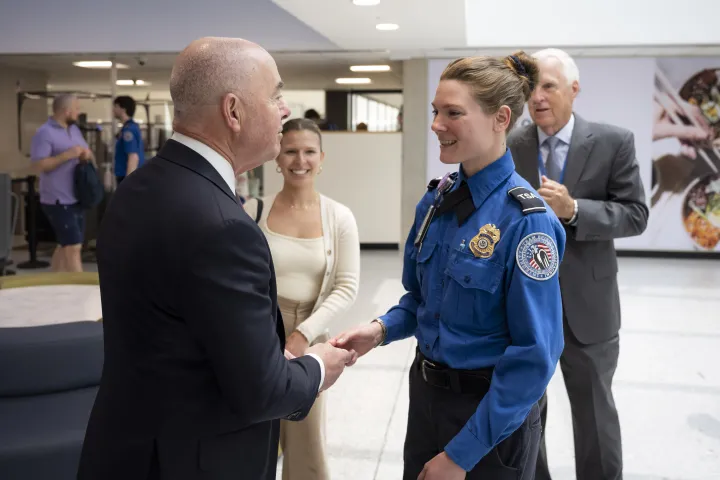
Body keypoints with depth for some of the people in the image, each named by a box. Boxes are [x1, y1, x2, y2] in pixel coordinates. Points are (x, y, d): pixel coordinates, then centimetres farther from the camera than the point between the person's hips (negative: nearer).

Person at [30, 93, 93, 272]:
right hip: (58, 201, -8)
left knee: (66, 245, 16)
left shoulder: (74, 129, 14)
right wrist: (67, 155, -23)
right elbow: (38, 167, -19)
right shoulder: (44, 133, -12)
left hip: (75, 199, 9)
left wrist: (88, 155, -4)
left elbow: (88, 153, 21)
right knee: (73, 247, -9)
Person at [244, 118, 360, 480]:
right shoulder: (254, 211, -5)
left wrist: (303, 334, -16)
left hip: (306, 340, 1)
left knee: (306, 447, 12)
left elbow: (346, 288, -7)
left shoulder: (339, 218, -3)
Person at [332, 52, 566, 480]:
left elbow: (534, 356, -20)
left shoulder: (525, 219, -21)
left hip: (492, 413, -6)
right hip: (426, 393, 6)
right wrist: (382, 329, -10)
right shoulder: (436, 199, -1)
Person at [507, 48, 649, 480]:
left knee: (594, 410, 15)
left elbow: (636, 215, -11)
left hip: (586, 303, -1)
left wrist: (573, 210, -24)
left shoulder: (614, 142, -7)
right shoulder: (510, 147, -2)